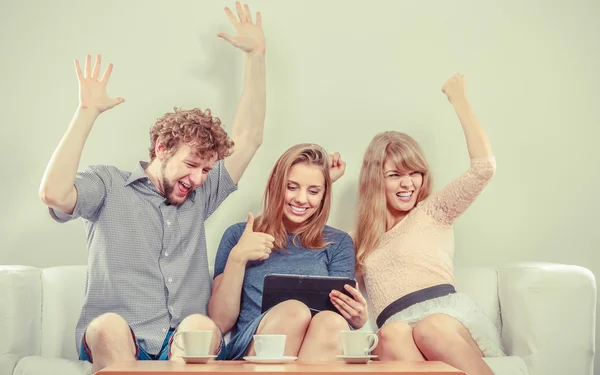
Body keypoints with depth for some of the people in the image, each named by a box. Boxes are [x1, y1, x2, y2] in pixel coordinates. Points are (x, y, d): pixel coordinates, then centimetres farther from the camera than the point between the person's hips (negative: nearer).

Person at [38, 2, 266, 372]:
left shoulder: (201, 196, 20)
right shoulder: (110, 185, 8)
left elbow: (249, 137, 17)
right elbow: (54, 193, -12)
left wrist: (256, 53, 14)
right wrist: (88, 112, -11)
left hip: (186, 344, 3)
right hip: (115, 343, -3)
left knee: (200, 325, -32)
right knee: (109, 326, -37)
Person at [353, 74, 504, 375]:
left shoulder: (433, 212, 19)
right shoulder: (360, 238, 29)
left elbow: (484, 167, 7)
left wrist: (458, 99, 13)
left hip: (449, 314, -2)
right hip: (399, 328, 2)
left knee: (432, 328, -40)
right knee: (392, 336, -38)